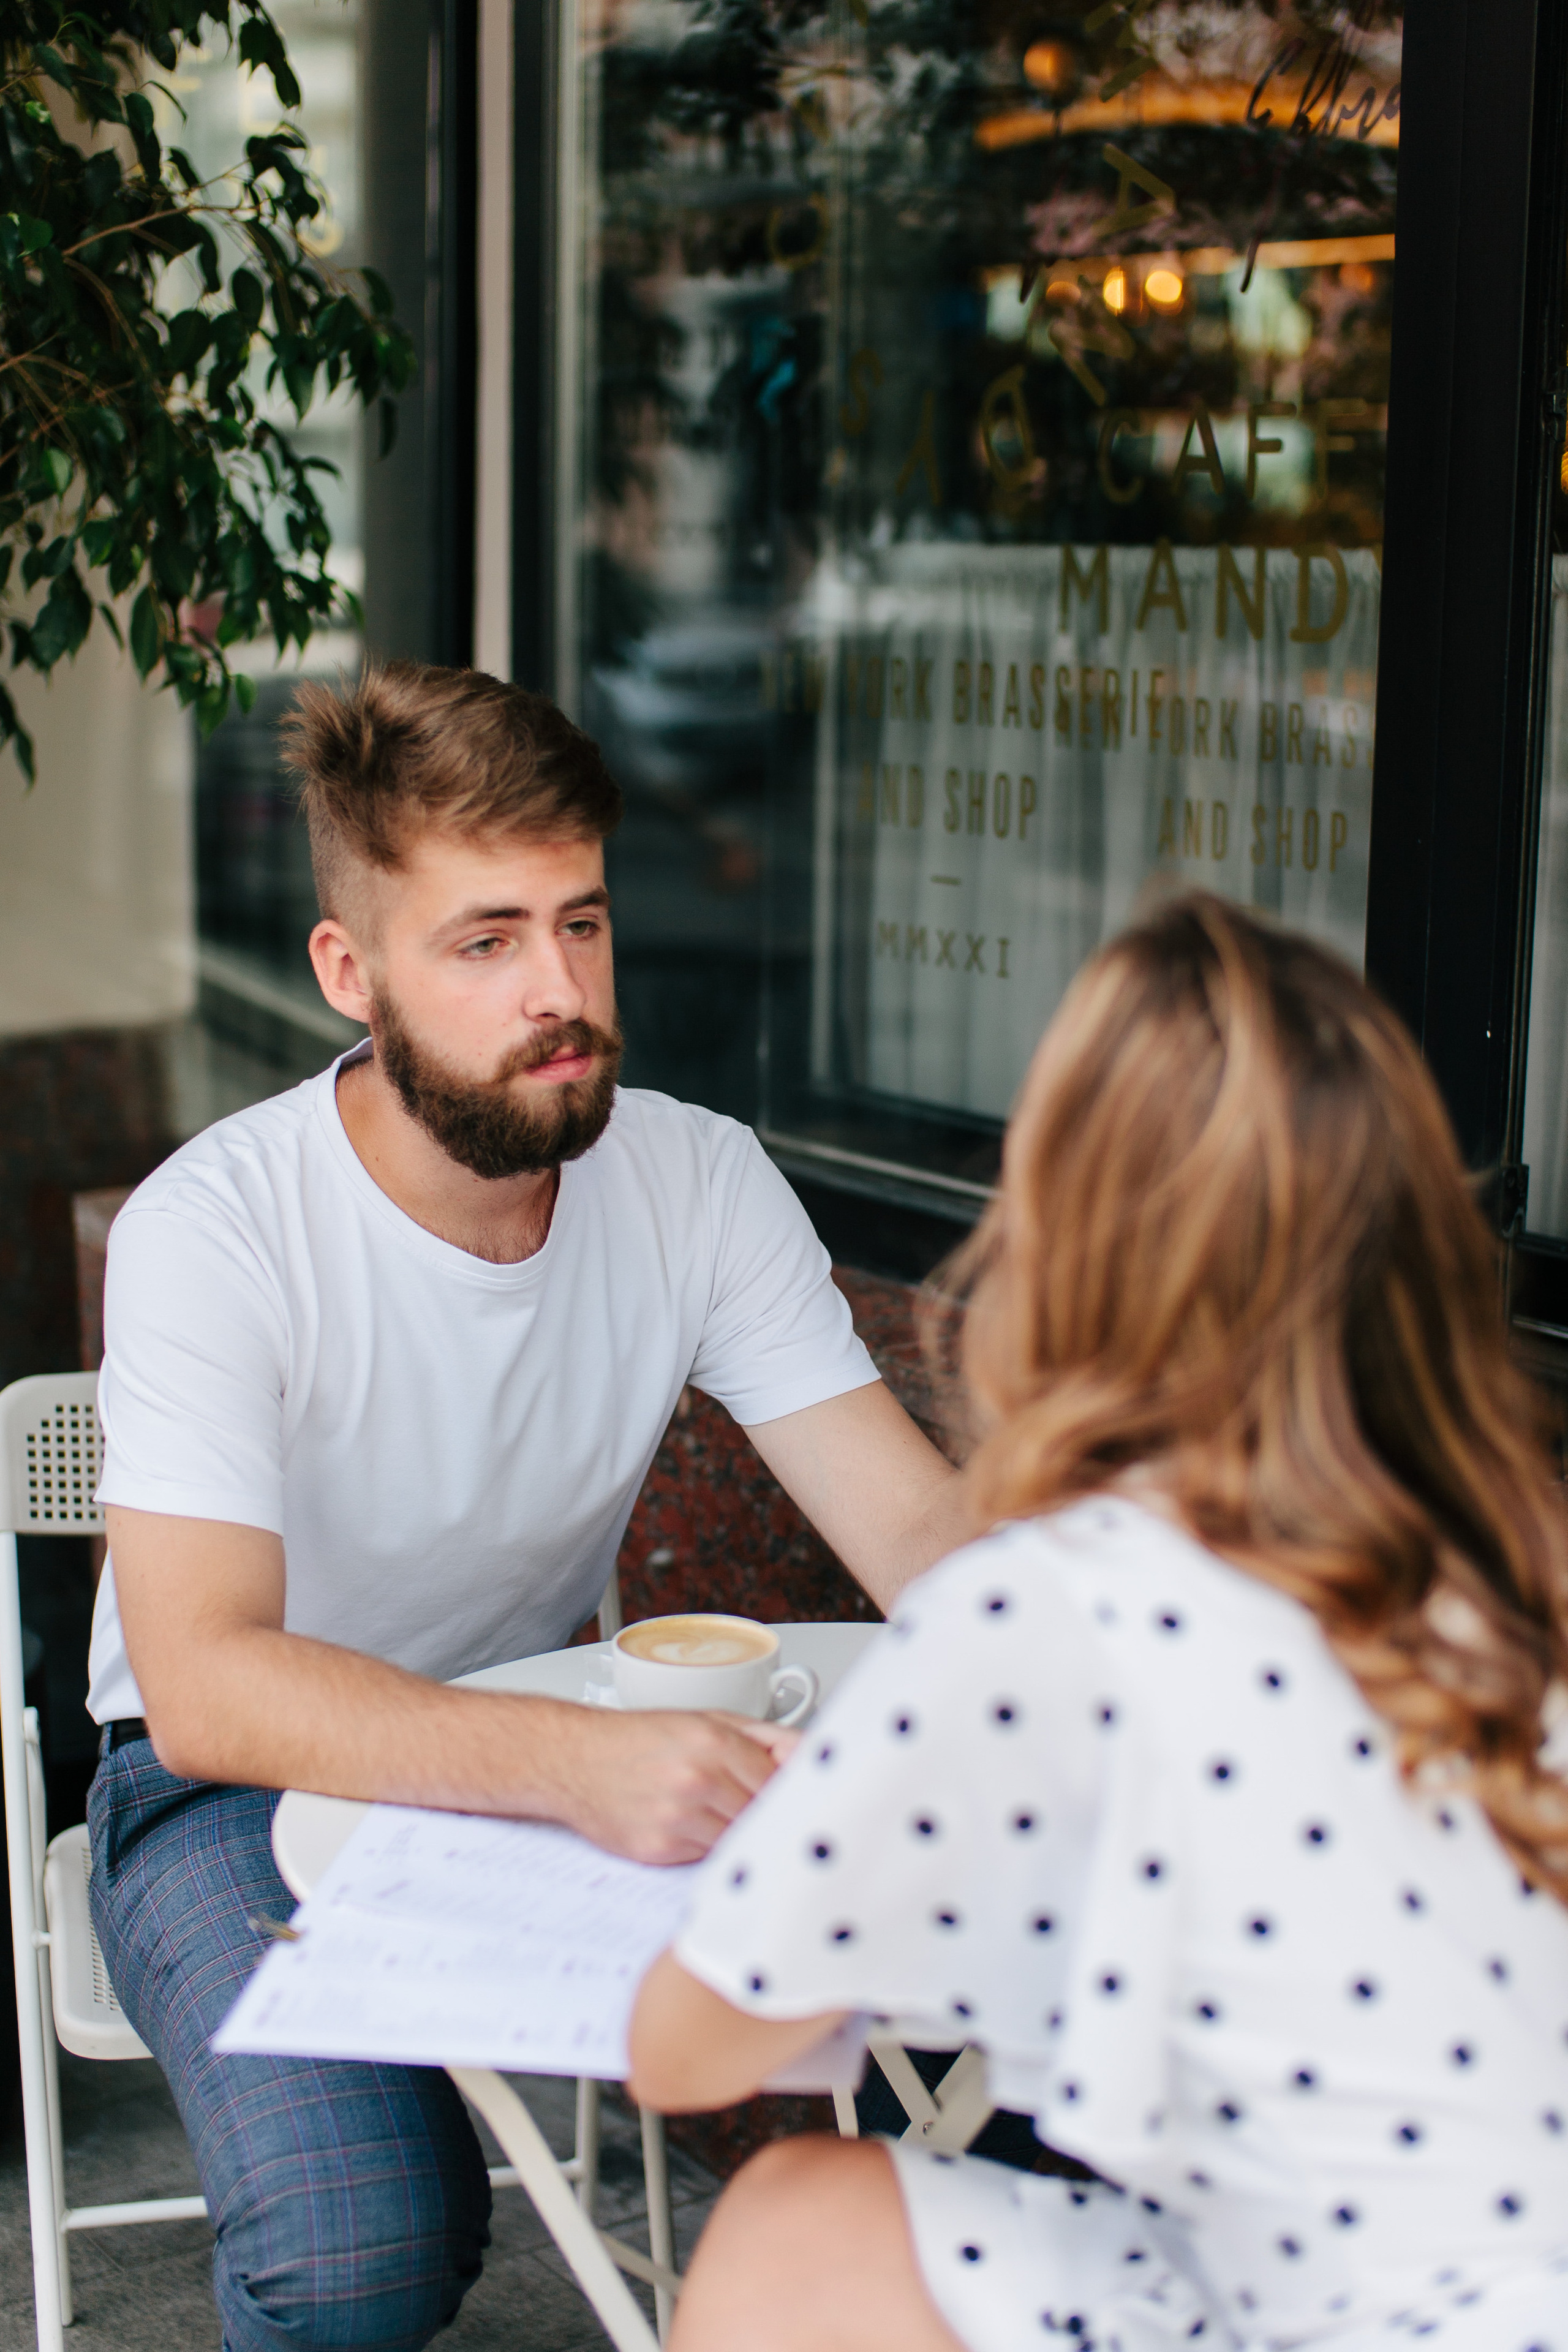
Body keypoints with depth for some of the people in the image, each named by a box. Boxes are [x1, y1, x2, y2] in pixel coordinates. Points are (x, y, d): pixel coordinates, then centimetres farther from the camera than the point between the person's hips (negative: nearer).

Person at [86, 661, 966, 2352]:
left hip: (550, 1753, 4)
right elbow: (205, 1686, -33)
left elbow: (920, 1530, -13)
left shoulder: (699, 1181, -10)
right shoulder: (212, 1230, -23)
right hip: (246, 1781, -3)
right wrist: (581, 1762, -47)